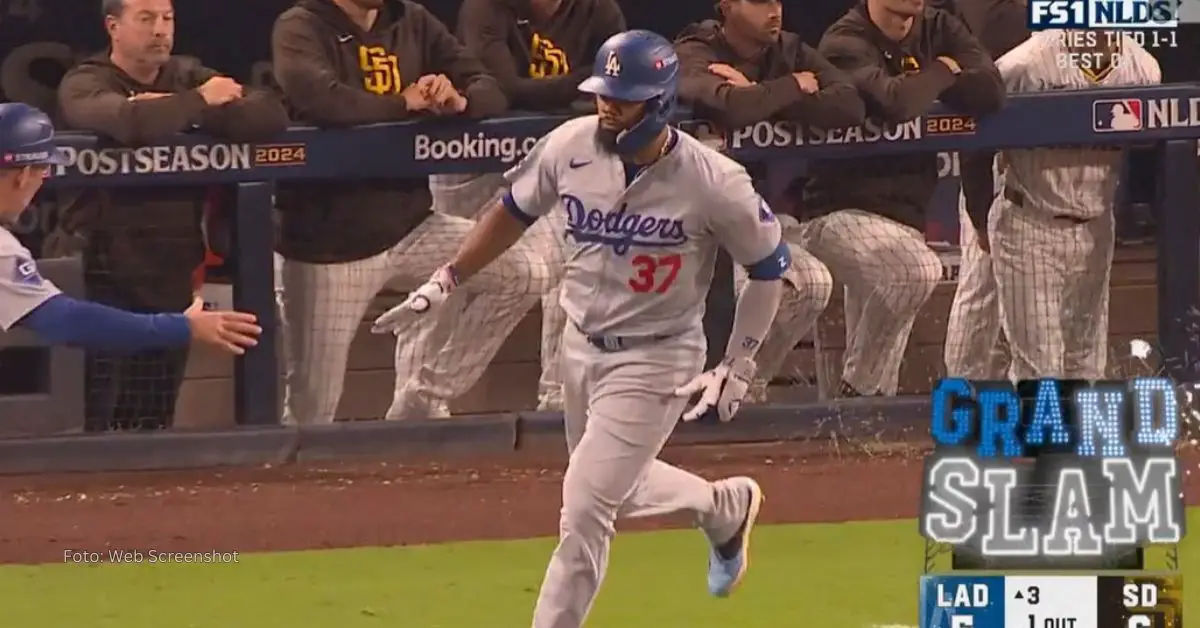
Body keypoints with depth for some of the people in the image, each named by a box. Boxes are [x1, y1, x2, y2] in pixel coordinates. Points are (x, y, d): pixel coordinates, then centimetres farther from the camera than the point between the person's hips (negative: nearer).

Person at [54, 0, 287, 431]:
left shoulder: (187, 76, 10)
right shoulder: (85, 85, -6)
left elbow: (270, 115, -6)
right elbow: (132, 123, -29)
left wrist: (175, 110, -16)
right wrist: (198, 102, -12)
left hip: (170, 275, 5)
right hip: (101, 273, -5)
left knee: (153, 428, 9)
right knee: (89, 427, -10)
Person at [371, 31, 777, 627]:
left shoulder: (713, 182, -24)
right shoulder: (571, 146, -12)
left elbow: (768, 264, -9)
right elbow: (513, 212, 6)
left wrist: (738, 366, -10)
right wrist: (443, 282, 3)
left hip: (655, 361, -6)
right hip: (581, 347, 6)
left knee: (584, 508, -11)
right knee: (614, 488, 23)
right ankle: (725, 506, 51)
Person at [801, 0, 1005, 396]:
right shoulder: (846, 43, -13)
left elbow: (991, 91, -8)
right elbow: (895, 103, -30)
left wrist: (921, 83, -14)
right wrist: (942, 72, -12)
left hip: (904, 215, 7)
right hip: (841, 212, -7)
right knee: (917, 269, -34)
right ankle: (857, 391, -19)